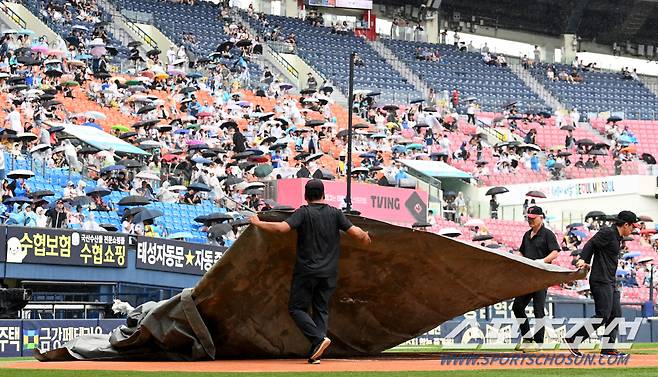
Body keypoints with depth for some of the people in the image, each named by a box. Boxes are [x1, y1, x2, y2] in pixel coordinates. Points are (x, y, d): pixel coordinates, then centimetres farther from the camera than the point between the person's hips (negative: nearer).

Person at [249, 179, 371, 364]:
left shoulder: (304, 212, -8)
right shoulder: (335, 213, 2)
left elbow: (282, 227, -21)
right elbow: (355, 232, -3)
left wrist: (258, 223, -8)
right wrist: (365, 236, 20)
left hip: (306, 271, -4)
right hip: (329, 272, 4)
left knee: (297, 308, 6)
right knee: (321, 310, 10)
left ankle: (319, 338, -15)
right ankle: (315, 355, 1)